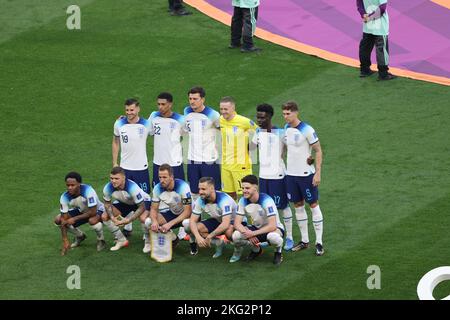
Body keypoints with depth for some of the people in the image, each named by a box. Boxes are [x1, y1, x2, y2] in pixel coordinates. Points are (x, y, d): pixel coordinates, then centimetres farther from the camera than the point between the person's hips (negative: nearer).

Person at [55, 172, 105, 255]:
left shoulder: (88, 191, -36)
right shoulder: (65, 197, -22)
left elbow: (93, 212, -36)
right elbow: (64, 220, -20)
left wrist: (75, 219, -33)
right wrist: (65, 241, -25)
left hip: (97, 210, -5)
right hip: (81, 211, 5)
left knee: (93, 220, -40)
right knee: (58, 219, -12)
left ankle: (101, 240, -7)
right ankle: (80, 236, 13)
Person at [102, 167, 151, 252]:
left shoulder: (132, 187, -40)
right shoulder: (108, 188, -26)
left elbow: (142, 207, -33)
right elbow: (107, 203, -7)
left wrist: (128, 220, -39)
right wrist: (112, 218, -24)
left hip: (142, 201, -6)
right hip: (124, 203, 6)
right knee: (105, 217, -8)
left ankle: (148, 242, -6)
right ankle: (122, 240, 9)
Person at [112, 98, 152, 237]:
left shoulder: (146, 125, -8)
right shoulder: (119, 124, -1)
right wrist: (114, 163, 8)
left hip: (141, 168, -2)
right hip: (125, 167, 2)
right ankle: (127, 228, 19)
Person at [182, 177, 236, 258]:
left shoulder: (223, 199, -33)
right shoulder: (200, 201, -15)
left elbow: (225, 224, -40)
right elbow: (193, 220, -15)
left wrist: (209, 237, -37)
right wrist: (198, 237, -34)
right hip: (217, 221, 6)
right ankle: (219, 243, -10)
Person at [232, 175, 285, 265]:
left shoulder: (266, 200, -27)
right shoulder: (243, 201, -11)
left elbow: (272, 226, -32)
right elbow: (237, 223, -12)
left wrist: (253, 233, -35)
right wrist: (249, 234, -31)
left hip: (272, 228, -5)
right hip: (256, 227, 5)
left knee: (273, 237, -43)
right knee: (236, 236, -23)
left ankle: (278, 251, -4)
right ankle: (256, 250, 10)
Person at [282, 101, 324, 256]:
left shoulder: (306, 130, -15)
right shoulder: (286, 129, 5)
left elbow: (318, 151, -11)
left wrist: (318, 172, -16)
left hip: (306, 174, -6)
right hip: (291, 173, 6)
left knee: (313, 205, -1)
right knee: (298, 205, 11)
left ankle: (319, 242, 3)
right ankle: (304, 240, 21)